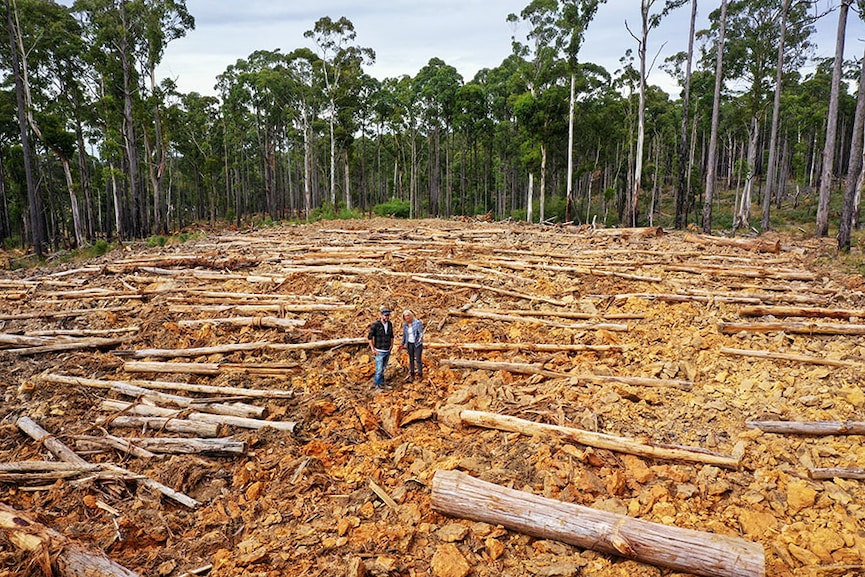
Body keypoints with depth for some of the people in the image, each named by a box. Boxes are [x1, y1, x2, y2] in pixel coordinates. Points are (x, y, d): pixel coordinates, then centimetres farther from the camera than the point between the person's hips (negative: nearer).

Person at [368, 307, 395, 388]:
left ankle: (381, 382, 33)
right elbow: (370, 337, -13)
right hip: (379, 351, -6)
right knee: (379, 369, -2)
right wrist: (373, 349, -14)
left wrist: (391, 345, 3)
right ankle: (376, 383, 18)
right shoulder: (375, 325, -20)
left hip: (387, 351, 6)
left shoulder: (390, 324, -2)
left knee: (383, 367, 17)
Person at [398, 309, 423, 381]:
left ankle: (420, 374, 12)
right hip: (410, 344, 4)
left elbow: (421, 332, -20)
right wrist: (402, 344, 10)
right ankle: (412, 374, 22)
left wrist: (421, 337, -41)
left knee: (418, 360, -3)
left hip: (418, 343, -4)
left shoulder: (417, 322, -16)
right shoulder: (405, 325, 1)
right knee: (411, 359, 9)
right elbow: (404, 335, 12)